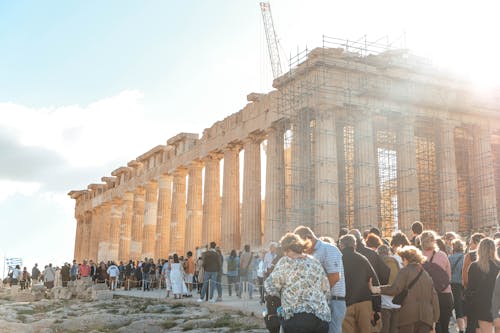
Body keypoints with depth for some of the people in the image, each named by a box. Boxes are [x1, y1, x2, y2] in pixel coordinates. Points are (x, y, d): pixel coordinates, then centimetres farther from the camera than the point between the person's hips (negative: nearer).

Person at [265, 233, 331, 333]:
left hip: (296, 317, -5)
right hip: (321, 316, 5)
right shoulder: (316, 263, 10)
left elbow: (271, 287, -1)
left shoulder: (285, 262, -5)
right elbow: (325, 288, 16)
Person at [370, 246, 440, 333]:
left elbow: (395, 289, -15)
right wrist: (434, 319, 18)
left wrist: (377, 289, -12)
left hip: (409, 314, -5)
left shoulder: (405, 271, 0)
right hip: (426, 316, 5)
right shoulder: (426, 274, 17)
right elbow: (434, 296, 16)